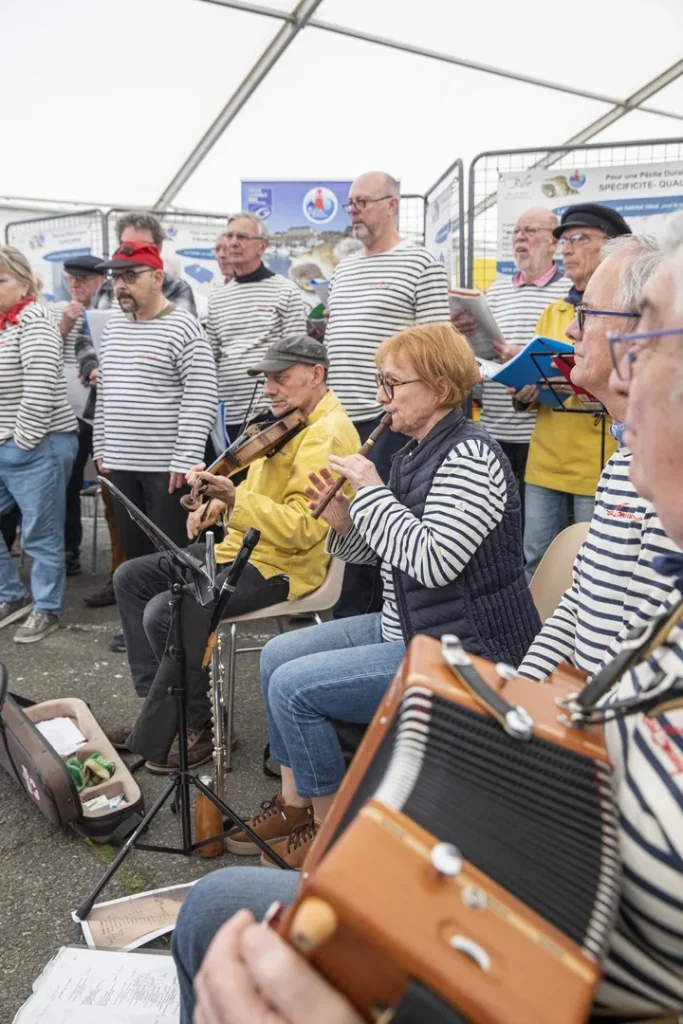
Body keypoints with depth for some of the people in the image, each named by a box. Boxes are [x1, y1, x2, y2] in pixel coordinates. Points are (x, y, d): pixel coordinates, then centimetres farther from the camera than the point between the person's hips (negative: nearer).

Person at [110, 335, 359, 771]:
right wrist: (221, 502, 6)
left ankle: (201, 725, -2)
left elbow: (301, 529, -28)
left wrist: (236, 500, -35)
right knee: (131, 578, 10)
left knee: (165, 613, -26)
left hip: (281, 564, -11)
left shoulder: (327, 436, -19)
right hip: (241, 545, 11)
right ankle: (162, 706, 14)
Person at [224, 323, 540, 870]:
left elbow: (433, 560, -31)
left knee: (294, 686, -14)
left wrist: (372, 491, -22)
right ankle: (294, 805, 20)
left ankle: (330, 830, 7)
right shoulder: (415, 453, 9)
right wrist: (341, 521, -6)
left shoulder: (470, 456, -20)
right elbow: (373, 551, 14)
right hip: (406, 627, 10)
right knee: (278, 655, 9)